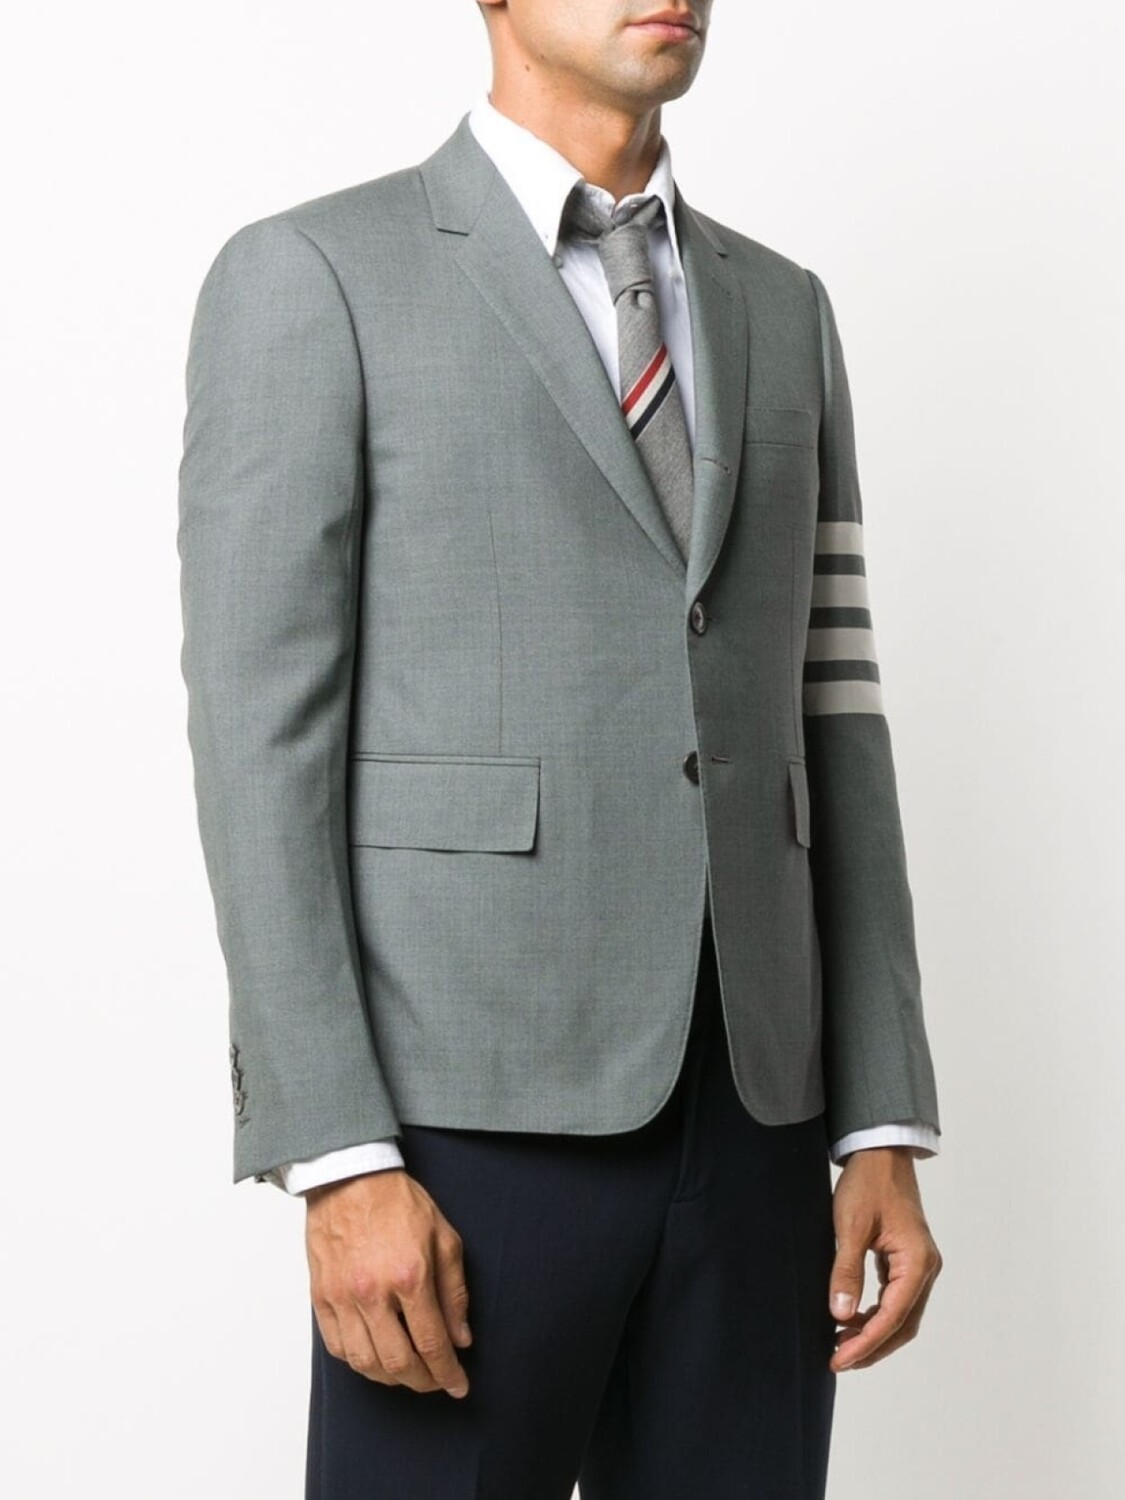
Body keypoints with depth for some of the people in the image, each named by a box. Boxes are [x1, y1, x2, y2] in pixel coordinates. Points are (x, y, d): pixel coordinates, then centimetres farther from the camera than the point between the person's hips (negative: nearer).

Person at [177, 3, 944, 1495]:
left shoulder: (782, 312, 16)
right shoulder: (311, 278, -2)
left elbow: (829, 723, 13)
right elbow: (257, 735, -8)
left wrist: (884, 1128, 6)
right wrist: (339, 1163, -16)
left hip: (749, 1113, 5)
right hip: (472, 1111, -5)